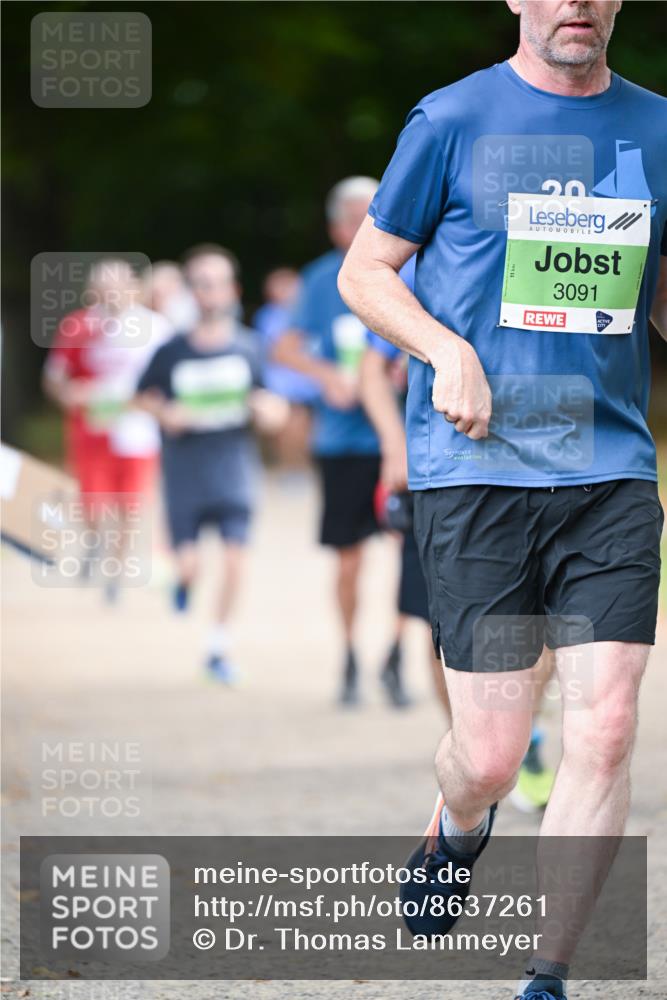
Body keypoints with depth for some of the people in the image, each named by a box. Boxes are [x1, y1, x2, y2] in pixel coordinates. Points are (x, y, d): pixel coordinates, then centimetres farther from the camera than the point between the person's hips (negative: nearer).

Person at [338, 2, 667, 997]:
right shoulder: (453, 120, 0)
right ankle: (455, 834, 34)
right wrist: (449, 350, -10)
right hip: (475, 470, -3)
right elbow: (365, 270, 7)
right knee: (491, 755, -3)